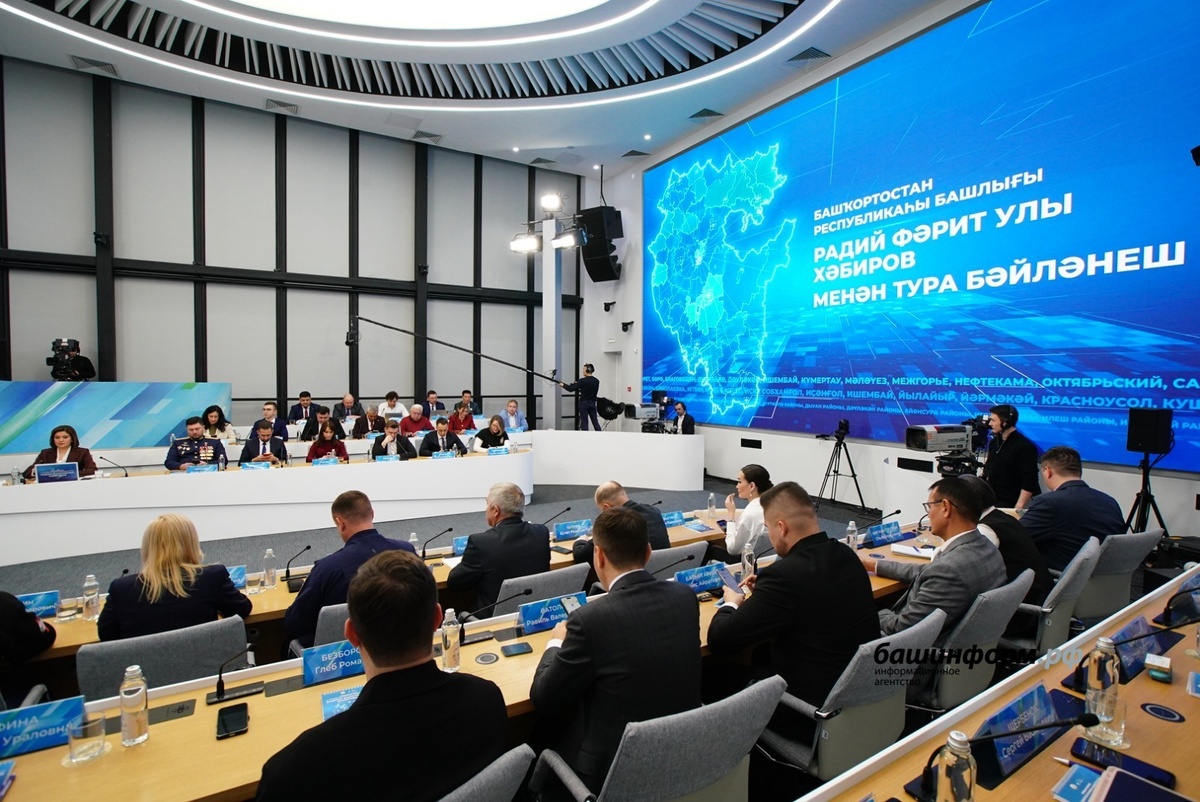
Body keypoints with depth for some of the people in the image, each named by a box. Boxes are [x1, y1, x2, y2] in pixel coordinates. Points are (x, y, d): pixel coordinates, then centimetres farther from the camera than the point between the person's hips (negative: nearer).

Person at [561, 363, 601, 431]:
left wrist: (563, 385, 6)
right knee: (595, 422, 8)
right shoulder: (596, 381, 4)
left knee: (584, 423, 1)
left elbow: (571, 389, -12)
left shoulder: (582, 381, -13)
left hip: (584, 403, -5)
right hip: (592, 403, 5)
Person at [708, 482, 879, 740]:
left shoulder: (785, 575, -28)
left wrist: (731, 604, -2)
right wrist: (764, 588, 15)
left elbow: (719, 641, -21)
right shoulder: (846, 556, -4)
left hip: (817, 711, -7)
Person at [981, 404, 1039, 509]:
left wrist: (1019, 506, -22)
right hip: (990, 500, 6)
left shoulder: (1025, 446, -13)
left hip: (1010, 504, -6)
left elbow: (1029, 481, -17)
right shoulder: (994, 442, 8)